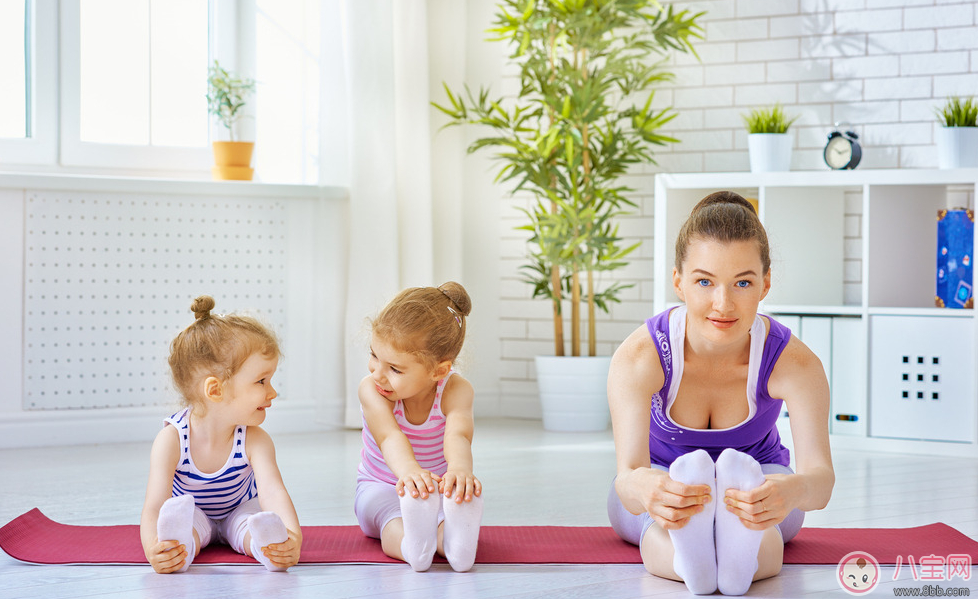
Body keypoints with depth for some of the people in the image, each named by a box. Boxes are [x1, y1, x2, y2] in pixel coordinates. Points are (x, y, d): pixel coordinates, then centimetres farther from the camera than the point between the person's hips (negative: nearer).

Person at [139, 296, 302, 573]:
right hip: (194, 516, -1)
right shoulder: (171, 440, -30)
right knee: (182, 516, -33)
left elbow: (272, 490, -41)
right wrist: (153, 550, -60)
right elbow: (154, 505, -37)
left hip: (239, 512, 1)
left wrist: (293, 535, -63)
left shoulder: (254, 440, -25)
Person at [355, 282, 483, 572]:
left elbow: (458, 435, -43)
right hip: (382, 486, -1)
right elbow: (389, 436, -42)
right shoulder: (371, 388, -23)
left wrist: (460, 468, -70)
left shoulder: (455, 390, -22)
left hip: (437, 486, 1)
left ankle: (452, 540, -66)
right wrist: (409, 470, -67)